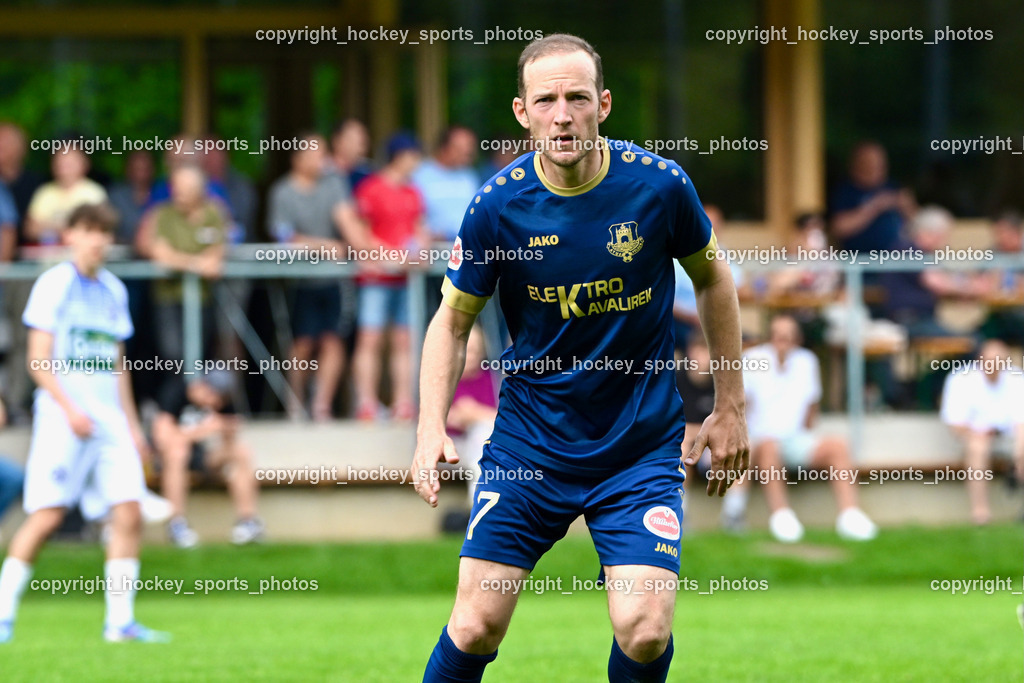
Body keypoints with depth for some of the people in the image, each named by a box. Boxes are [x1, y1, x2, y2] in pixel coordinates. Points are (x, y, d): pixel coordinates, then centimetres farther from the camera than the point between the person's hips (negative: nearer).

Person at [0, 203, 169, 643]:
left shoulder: (114, 291, 17)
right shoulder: (53, 284, -3)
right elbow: (38, 360, -8)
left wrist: (131, 422, 19)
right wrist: (69, 408, -18)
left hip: (109, 418, 6)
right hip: (61, 416, -6)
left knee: (128, 513, -5)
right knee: (46, 516, -9)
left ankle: (119, 621, -2)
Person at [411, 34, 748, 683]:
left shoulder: (660, 185, -11)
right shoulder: (498, 204, -11)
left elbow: (713, 279, 7)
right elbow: (454, 319, 2)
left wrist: (730, 407, 9)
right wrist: (432, 428, -12)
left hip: (642, 444, 0)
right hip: (528, 442, 0)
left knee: (644, 631, -15)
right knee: (477, 627, -4)